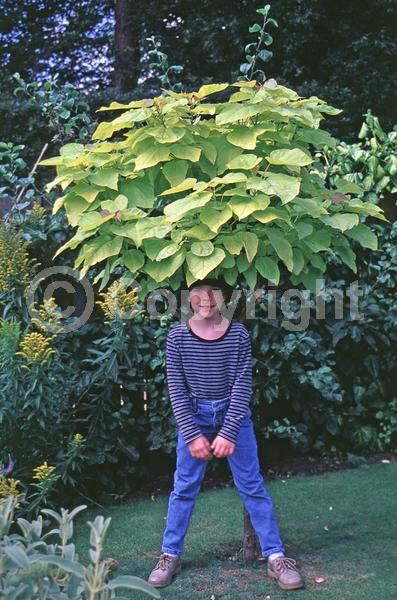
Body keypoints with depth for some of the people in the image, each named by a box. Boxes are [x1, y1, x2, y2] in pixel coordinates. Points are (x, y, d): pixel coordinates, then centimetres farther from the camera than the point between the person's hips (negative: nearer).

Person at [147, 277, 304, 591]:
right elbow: (176, 389, -9)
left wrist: (229, 432, -17)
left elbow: (243, 386, -11)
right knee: (184, 487, 7)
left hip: (234, 413, 0)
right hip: (194, 416, 1)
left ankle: (275, 556, 10)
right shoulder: (177, 337, -10)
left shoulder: (238, 333, -11)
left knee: (252, 484, 2)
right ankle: (170, 556, 21)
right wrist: (192, 435, -14)